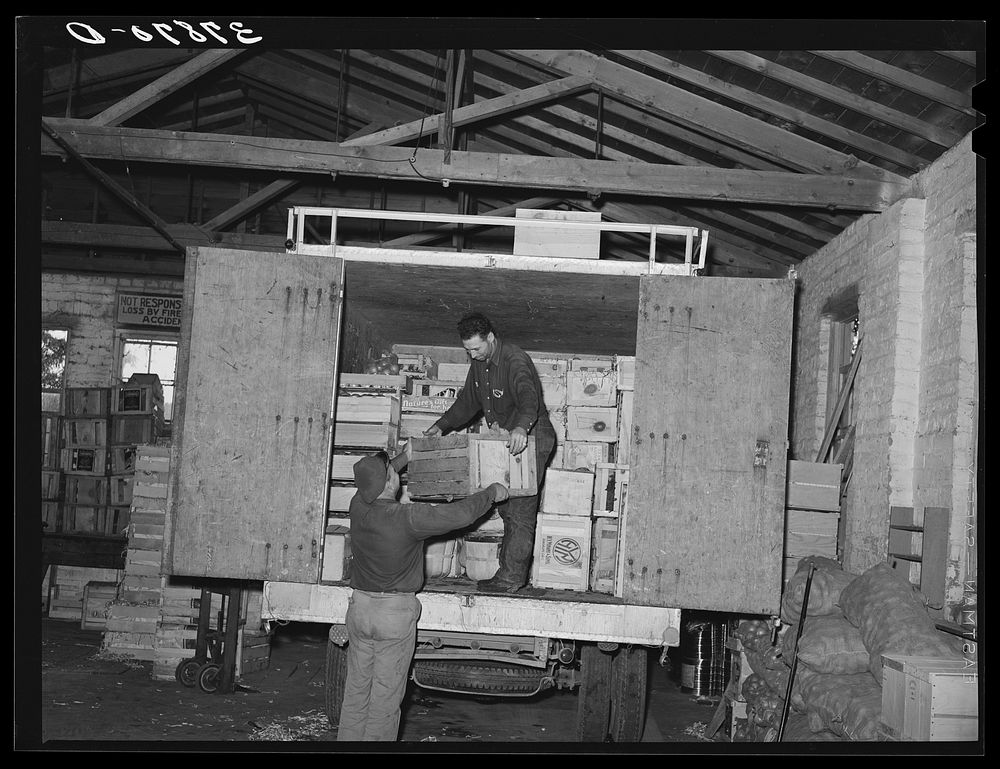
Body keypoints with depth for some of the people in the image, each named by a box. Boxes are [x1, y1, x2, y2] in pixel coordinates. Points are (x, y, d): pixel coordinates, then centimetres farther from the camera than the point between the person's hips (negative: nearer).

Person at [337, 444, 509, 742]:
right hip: (396, 614, -5)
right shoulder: (408, 517, -21)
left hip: (359, 607, 6)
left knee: (356, 689, 15)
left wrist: (405, 456, 30)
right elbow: (461, 514, -17)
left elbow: (373, 482, 20)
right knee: (385, 696, 4)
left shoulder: (358, 506, -4)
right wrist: (492, 493, 0)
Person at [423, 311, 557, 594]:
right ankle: (510, 569, 25)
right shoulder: (478, 364, 5)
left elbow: (528, 398, -42)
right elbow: (467, 402, 19)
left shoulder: (516, 361, -24)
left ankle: (512, 577, -6)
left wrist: (521, 427, -62)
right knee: (505, 507, 13)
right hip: (505, 442, 9)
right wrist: (441, 426, 11)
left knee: (520, 510, -9)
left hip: (529, 439, -9)